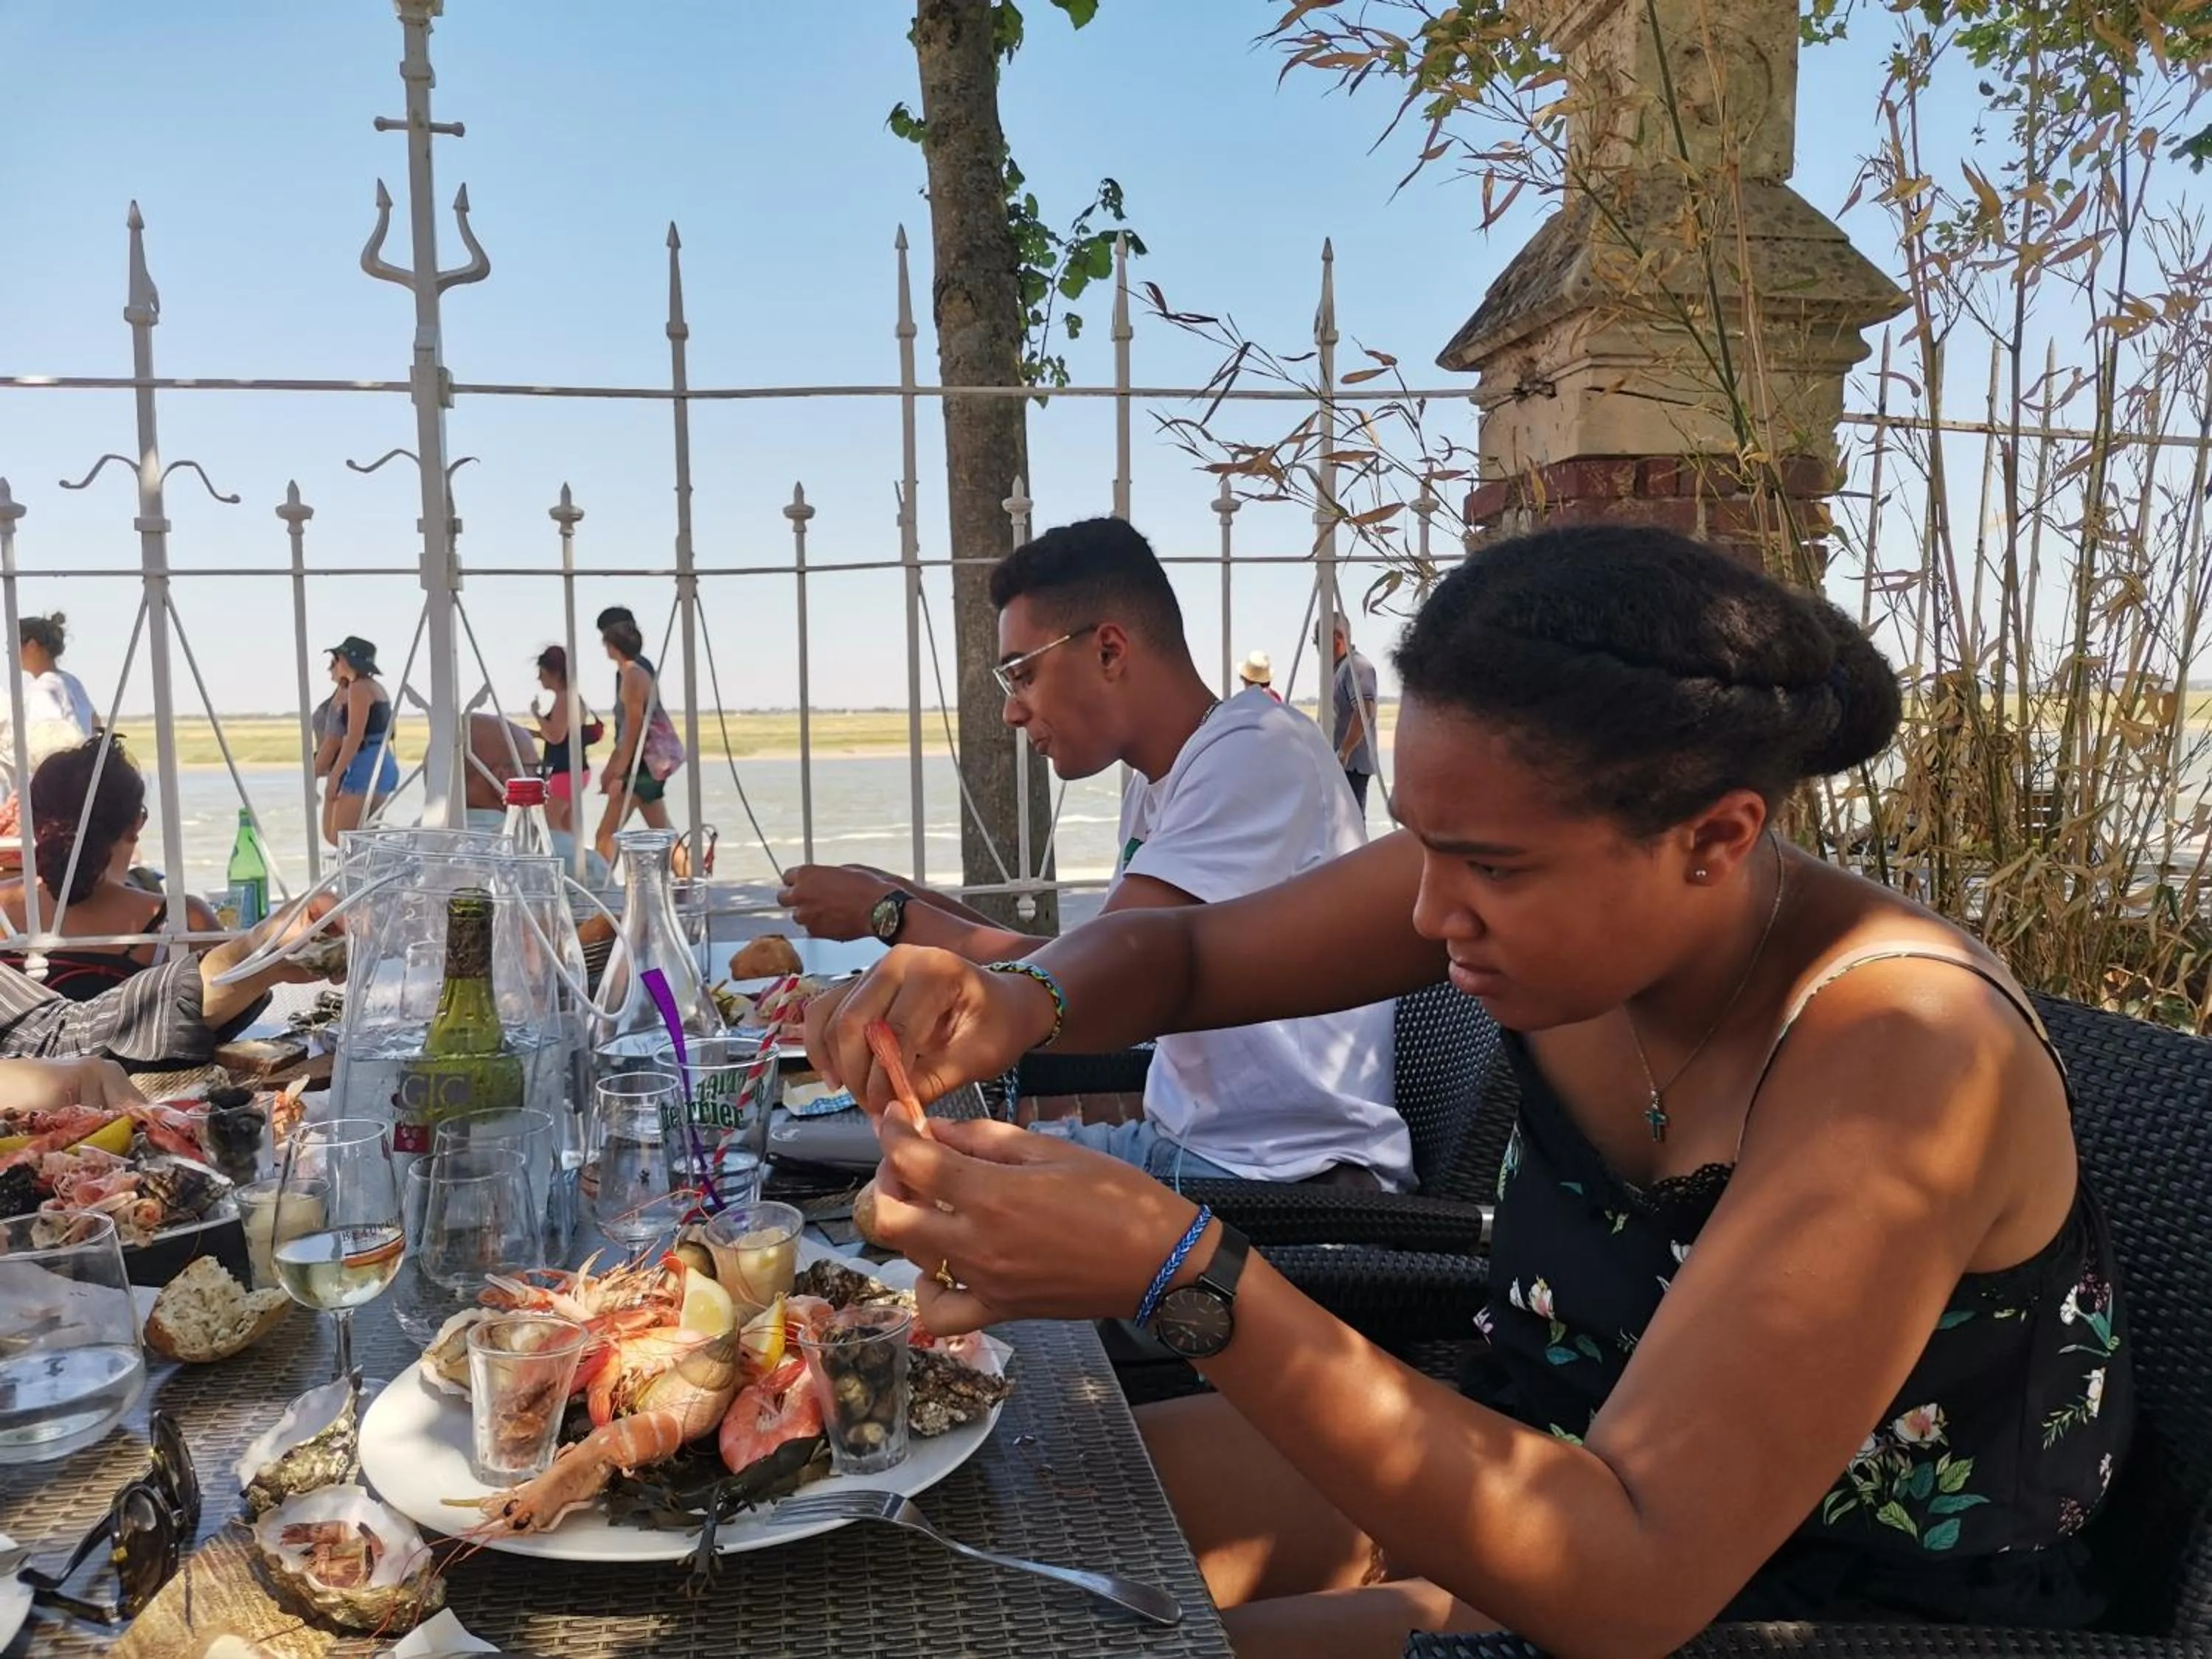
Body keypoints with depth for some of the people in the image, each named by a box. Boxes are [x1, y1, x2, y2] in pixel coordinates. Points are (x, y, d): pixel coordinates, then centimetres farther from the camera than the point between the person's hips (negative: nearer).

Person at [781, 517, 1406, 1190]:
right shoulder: (1155, 781, 10)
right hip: (1183, 1140, 8)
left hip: (1288, 1171, -8)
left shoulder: (1255, 753, -19)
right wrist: (916, 902, 7)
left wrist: (890, 913, -8)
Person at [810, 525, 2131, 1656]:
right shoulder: (1533, 867, -14)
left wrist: (1184, 1276, -43)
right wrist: (1017, 1002, -25)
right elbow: (1176, 954, -2)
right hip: (1539, 1460, 6)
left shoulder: (1898, 1055, -31)